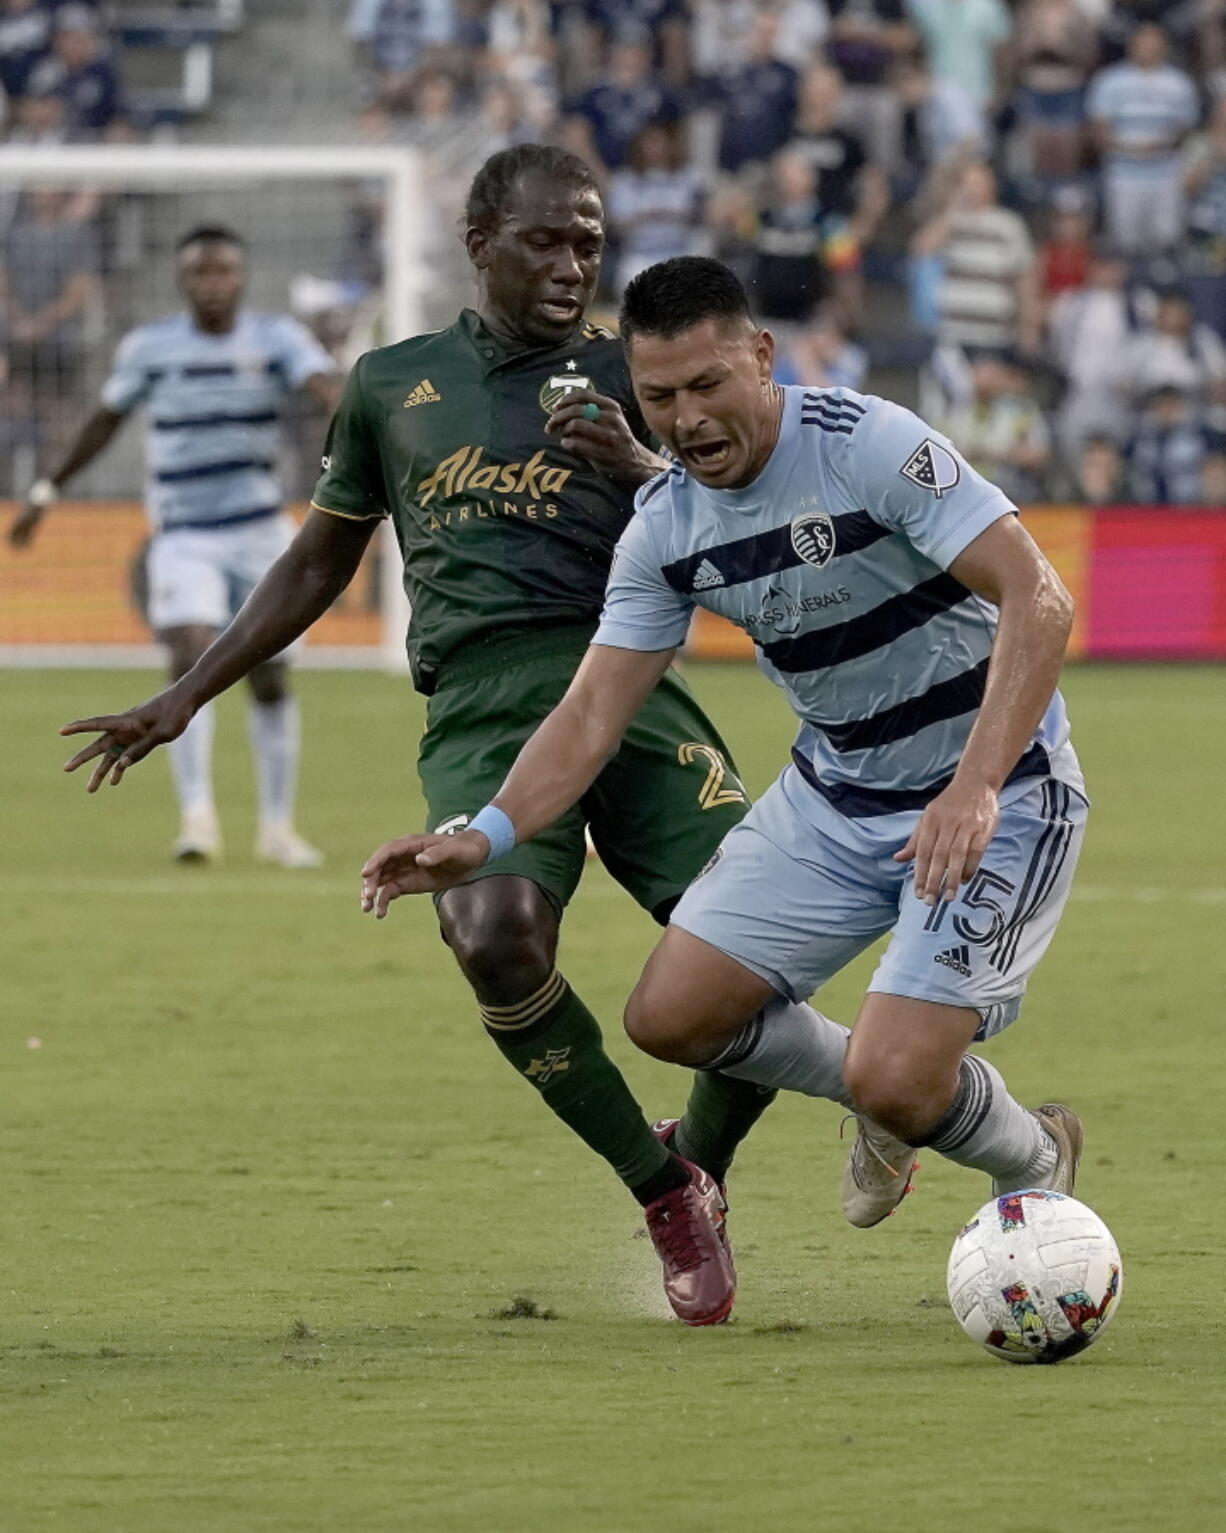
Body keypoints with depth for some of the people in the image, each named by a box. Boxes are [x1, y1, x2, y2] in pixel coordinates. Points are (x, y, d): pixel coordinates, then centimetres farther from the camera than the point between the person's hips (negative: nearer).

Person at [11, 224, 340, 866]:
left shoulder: (276, 338, -4)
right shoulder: (149, 348, -2)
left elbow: (324, 383, -22)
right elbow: (104, 420, 13)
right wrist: (47, 492, 20)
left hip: (259, 532, 1)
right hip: (183, 537, -1)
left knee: (270, 679, 6)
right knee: (191, 658, -22)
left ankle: (277, 827, 20)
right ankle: (197, 818, -24)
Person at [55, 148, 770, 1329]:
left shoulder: (629, 380, 14)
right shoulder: (390, 386, 19)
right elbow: (318, 563, 30)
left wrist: (643, 470, -14)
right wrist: (183, 701, 29)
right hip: (476, 704, 0)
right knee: (496, 934, -30)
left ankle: (699, 1160, 17)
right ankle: (664, 1195, -9)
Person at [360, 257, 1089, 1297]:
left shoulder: (867, 445, -23)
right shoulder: (664, 528, -3)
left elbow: (1039, 602, -27)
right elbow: (593, 713, -1)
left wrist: (974, 789, -37)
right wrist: (484, 837, -18)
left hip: (994, 792, -7)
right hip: (834, 793, 7)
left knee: (893, 1080, -19)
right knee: (671, 1015, -2)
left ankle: (1037, 1159, 16)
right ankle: (891, 1103, 25)